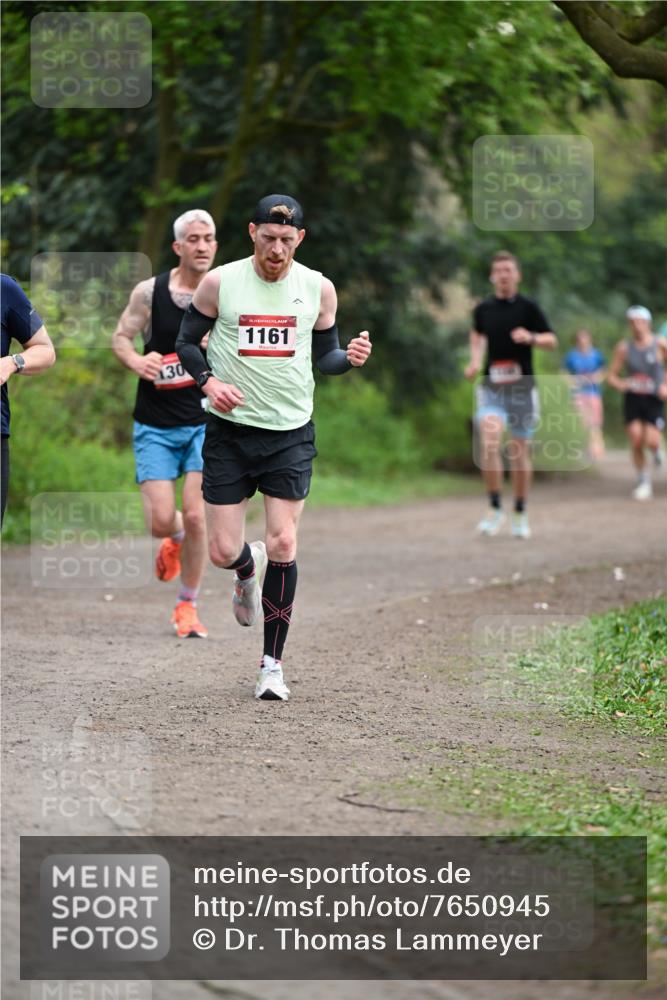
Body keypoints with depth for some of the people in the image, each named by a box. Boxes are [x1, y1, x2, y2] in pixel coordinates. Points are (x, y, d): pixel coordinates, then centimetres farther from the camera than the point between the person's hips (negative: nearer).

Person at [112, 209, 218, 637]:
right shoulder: (149, 292, -5)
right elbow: (121, 337, 6)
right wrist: (136, 361, -15)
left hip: (206, 421, 0)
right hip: (156, 425, 0)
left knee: (195, 517, -8)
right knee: (161, 522, -6)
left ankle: (188, 606, 10)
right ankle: (175, 540, 33)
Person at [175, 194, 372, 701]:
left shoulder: (318, 288, 1)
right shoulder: (219, 282, -5)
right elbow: (187, 341, 6)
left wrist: (349, 357, -11)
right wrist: (209, 381, -13)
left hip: (291, 433, 0)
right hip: (230, 430, 0)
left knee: (283, 545, -7)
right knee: (224, 551, -1)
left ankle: (273, 664, 4)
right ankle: (248, 572, 39)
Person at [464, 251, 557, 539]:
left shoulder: (528, 307, -1)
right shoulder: (483, 309, 6)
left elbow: (551, 341, 1)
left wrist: (531, 337, -19)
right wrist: (475, 359, 8)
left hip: (522, 387, -1)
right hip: (491, 387, 1)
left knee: (520, 451, 6)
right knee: (489, 443, -20)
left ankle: (520, 515, 21)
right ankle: (495, 509, -10)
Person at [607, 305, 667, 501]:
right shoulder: (624, 347, 1)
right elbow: (612, 375, 6)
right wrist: (619, 384, -15)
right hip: (632, 398, 2)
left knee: (651, 440, -16)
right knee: (635, 440, -8)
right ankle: (643, 482, 8)